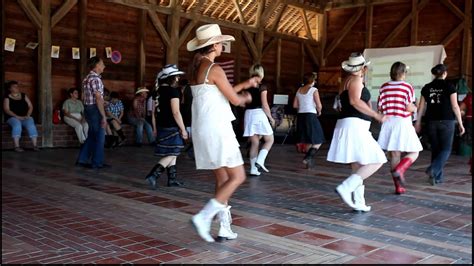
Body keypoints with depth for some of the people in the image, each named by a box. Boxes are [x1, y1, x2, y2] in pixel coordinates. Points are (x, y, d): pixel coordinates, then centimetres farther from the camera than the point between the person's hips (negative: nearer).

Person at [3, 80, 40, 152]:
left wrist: (27, 115, -9)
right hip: (13, 117, -2)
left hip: (25, 117, 2)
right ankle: (17, 146, -41)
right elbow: (6, 110, -7)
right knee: (17, 124, -37)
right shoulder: (7, 98, 6)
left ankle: (35, 145, -35)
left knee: (31, 124, -31)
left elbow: (30, 106, 10)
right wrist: (17, 117, -20)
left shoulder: (24, 96, 16)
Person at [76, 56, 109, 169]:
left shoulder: (87, 78, 15)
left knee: (91, 136, 16)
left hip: (88, 108, 10)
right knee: (99, 136, 0)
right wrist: (104, 116, -20)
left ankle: (82, 160, 18)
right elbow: (98, 98, -21)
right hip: (95, 109, -10)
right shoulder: (96, 79, -16)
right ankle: (97, 162, 7)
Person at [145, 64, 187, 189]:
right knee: (172, 155, -3)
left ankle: (172, 179, 20)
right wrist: (183, 129, -13)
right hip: (171, 128, -8)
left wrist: (155, 128, 20)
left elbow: (154, 111, 13)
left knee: (171, 154, 16)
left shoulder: (158, 91, 10)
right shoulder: (173, 91, -13)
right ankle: (153, 175, -14)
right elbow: (176, 112, -18)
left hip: (161, 127, 8)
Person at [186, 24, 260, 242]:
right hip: (216, 129, -9)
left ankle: (225, 228, 17)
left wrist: (246, 84, 27)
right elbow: (235, 100, -10)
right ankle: (203, 217, -10)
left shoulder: (197, 68, 13)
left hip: (202, 129, 9)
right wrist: (246, 97, 13)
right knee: (237, 177, -2)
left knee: (222, 179, 14)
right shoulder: (214, 69, -14)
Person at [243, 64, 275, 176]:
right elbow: (264, 105, -12)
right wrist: (271, 118, -2)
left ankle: (254, 169, 9)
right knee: (269, 140, 9)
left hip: (248, 114, 5)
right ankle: (260, 161, -9)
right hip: (259, 114, -5)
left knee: (254, 143, 10)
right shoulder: (262, 86, -7)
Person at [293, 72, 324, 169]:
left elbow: (295, 105, 10)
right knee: (318, 142, 2)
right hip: (311, 116, -7)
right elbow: (319, 105, -12)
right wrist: (319, 111, 8)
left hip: (300, 116, 7)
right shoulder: (314, 90, -7)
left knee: (307, 141, 17)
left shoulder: (299, 90, 9)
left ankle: (309, 162, 21)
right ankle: (308, 157, -18)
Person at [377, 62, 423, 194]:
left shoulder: (384, 87, 4)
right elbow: (409, 107, -13)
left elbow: (380, 107, 4)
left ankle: (399, 186, 12)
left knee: (394, 155, 9)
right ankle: (398, 171, -20)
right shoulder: (407, 87, -6)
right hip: (403, 123, -4)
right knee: (414, 153, 7)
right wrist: (415, 108, 9)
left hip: (388, 123, 5)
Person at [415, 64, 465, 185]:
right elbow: (455, 107, -7)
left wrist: (418, 123, 12)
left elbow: (421, 107, 5)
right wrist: (460, 124, -2)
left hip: (432, 122, 4)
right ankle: (433, 169, -19)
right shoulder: (449, 87, -5)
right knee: (446, 150, 3)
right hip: (446, 121, -4)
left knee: (435, 149, 12)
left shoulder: (427, 88, 5)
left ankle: (438, 176, 14)